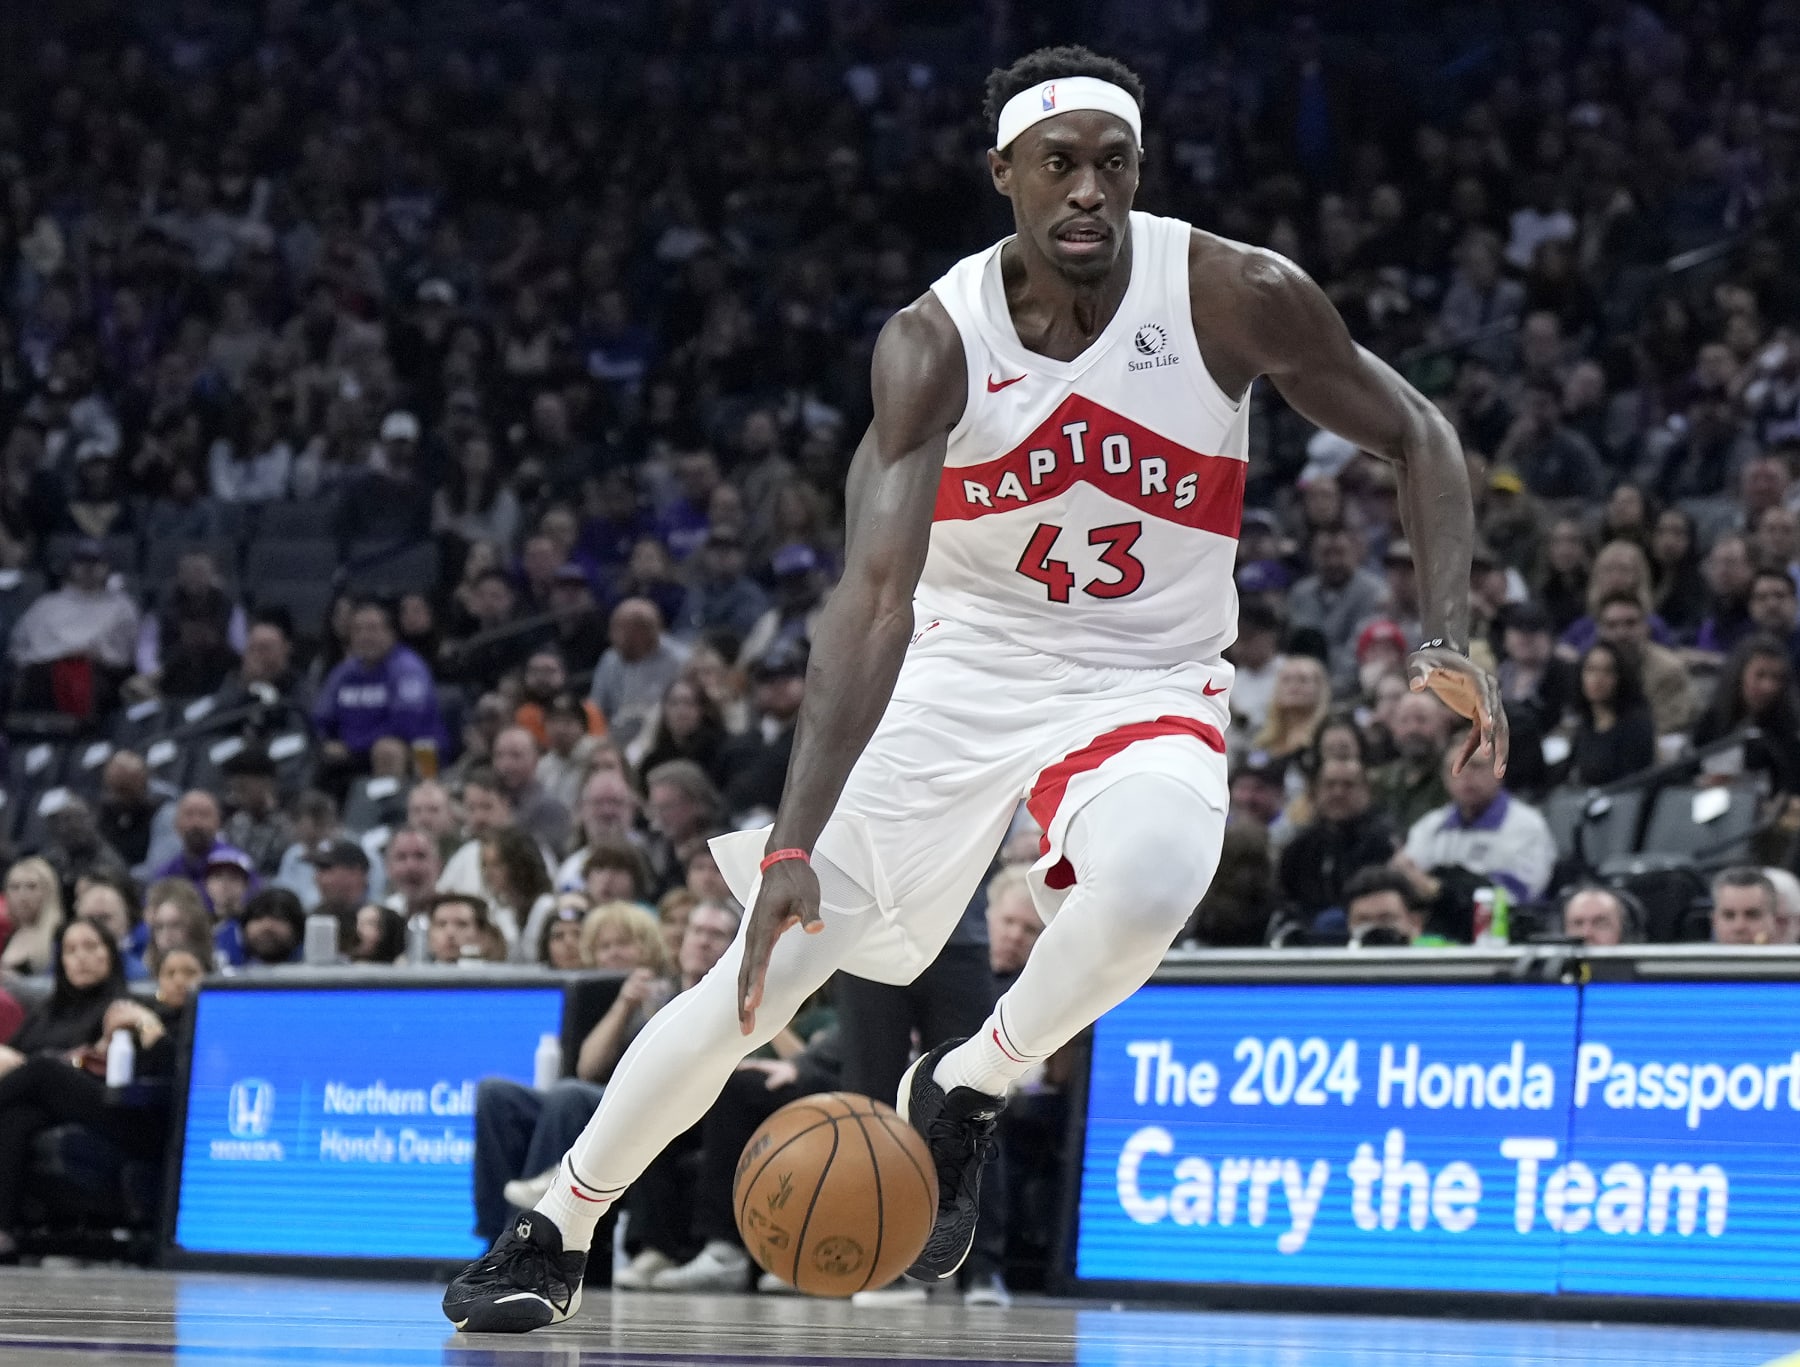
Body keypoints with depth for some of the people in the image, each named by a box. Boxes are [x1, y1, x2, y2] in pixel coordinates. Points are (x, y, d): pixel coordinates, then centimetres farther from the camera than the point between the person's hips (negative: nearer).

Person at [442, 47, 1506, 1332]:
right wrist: (795, 840, -38)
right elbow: (875, 594, -28)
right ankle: (552, 1234, 16)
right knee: (766, 970, -4)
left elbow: (1416, 437, -3)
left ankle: (964, 1093, -5)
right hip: (961, 669, 0)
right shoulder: (935, 344, -19)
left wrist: (1449, 640, -18)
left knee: (1147, 888, -35)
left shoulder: (1237, 299, -17)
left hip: (1148, 684, 0)